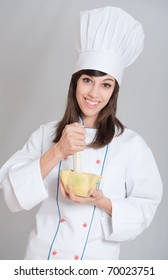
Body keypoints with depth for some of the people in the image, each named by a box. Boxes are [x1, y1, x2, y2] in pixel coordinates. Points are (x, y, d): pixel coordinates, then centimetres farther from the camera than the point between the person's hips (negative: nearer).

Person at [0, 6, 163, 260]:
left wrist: (101, 201, -22)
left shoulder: (132, 144, -9)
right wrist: (57, 152, -22)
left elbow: (145, 210, -6)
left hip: (97, 258, -1)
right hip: (43, 254, 1)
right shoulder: (47, 134, -5)